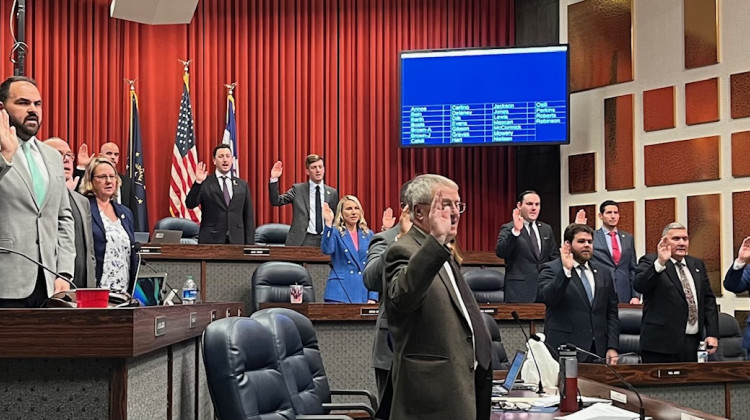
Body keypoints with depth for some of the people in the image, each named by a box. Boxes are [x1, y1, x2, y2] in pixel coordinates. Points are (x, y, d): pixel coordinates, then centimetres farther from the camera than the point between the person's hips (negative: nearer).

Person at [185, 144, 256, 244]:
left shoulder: (242, 185, 11)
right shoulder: (205, 183, 2)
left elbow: (248, 217, 10)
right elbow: (190, 204, -9)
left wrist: (249, 244, 3)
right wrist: (198, 182, -22)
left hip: (236, 240, 3)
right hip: (211, 240, -3)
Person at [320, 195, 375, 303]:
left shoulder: (368, 234, 13)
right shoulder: (335, 232, 3)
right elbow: (327, 250, -19)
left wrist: (373, 297, 3)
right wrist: (328, 223, -28)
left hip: (363, 294, 3)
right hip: (340, 294, -3)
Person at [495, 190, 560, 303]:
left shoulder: (547, 229, 17)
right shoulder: (508, 229, -1)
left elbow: (555, 256, 21)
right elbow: (500, 252, -17)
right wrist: (515, 231, -27)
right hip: (520, 291, -5)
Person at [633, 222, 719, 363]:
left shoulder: (697, 265, 16)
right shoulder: (650, 262, -1)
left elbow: (708, 300, 18)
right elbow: (639, 286, -20)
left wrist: (712, 334, 9)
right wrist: (660, 263, -33)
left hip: (693, 344, 6)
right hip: (662, 343, -5)